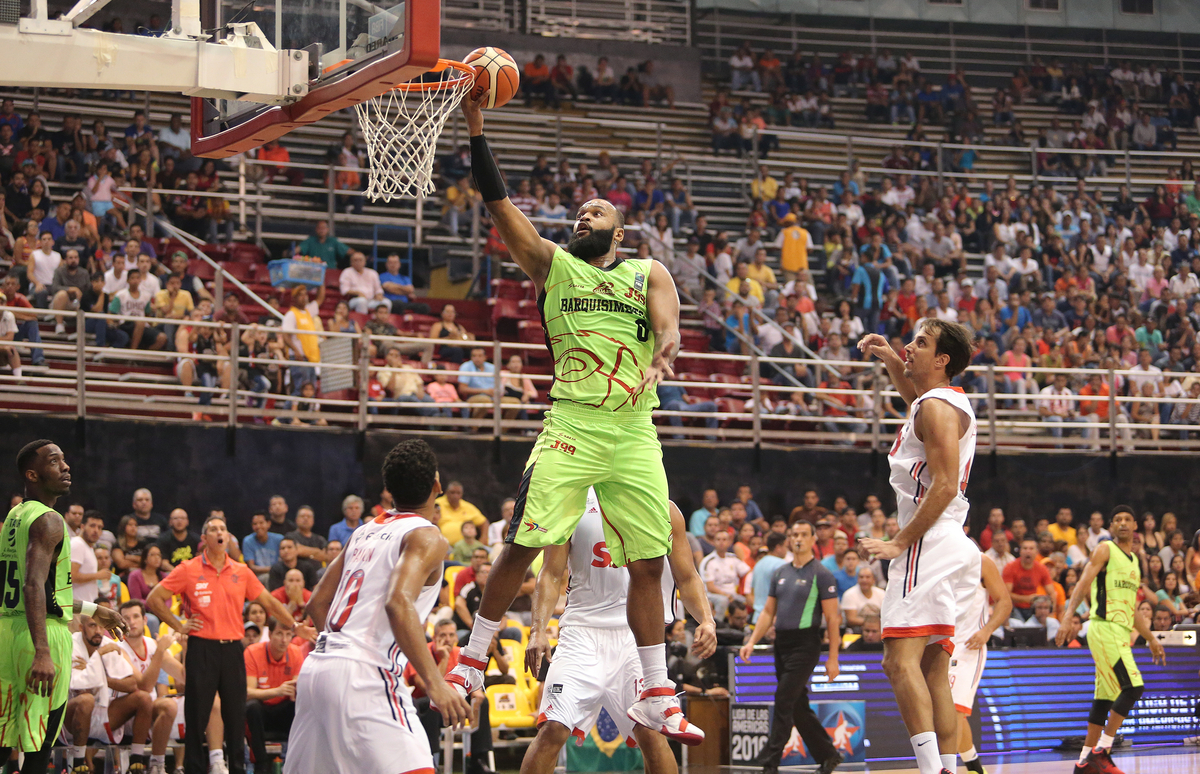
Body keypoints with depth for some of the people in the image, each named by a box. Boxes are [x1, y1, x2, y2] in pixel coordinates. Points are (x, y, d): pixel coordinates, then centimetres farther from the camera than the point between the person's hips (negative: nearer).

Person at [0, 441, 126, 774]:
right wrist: (42, 653, -34)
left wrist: (92, 610, 36)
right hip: (45, 634, -8)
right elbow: (33, 585, -26)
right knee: (39, 747, -3)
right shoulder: (48, 521, -12)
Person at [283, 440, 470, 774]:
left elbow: (318, 603, 23)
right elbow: (399, 603, -21)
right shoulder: (426, 537, -4)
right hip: (364, 674, -9)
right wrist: (435, 683, -25)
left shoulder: (366, 532, 20)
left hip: (318, 664, 9)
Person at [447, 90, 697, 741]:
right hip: (571, 424, -1)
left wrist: (659, 360, -26)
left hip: (634, 432, 2)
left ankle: (657, 699, 11)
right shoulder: (552, 265, 11)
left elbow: (669, 328, -3)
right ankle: (472, 660, 8)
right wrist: (476, 130, -8)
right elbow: (498, 203, 1)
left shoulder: (648, 272, 14)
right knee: (522, 545, -9)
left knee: (648, 564, 3)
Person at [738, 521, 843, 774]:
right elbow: (768, 612, 18)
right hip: (782, 645, 7)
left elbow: (832, 618, -7)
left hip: (805, 645, -7)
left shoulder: (821, 574, -5)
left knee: (784, 702, -12)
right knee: (798, 706, 10)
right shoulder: (780, 573, 14)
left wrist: (832, 658, -12)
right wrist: (752, 642, 6)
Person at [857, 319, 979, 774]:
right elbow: (915, 397, 45)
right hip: (945, 545, 11)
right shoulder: (950, 401, 18)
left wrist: (900, 543, -19)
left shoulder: (936, 407, -11)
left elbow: (944, 486, -20)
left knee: (901, 660, -19)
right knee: (934, 668, 11)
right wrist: (888, 357, 29)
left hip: (928, 544, -11)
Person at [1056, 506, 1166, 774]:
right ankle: (1101, 752, -14)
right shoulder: (1105, 550, -2)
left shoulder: (1134, 561, 21)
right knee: (1133, 687, -18)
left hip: (1122, 632, 8)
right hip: (1105, 628, -8)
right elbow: (1082, 585, -12)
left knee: (1106, 697, 7)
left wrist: (1151, 639, 28)